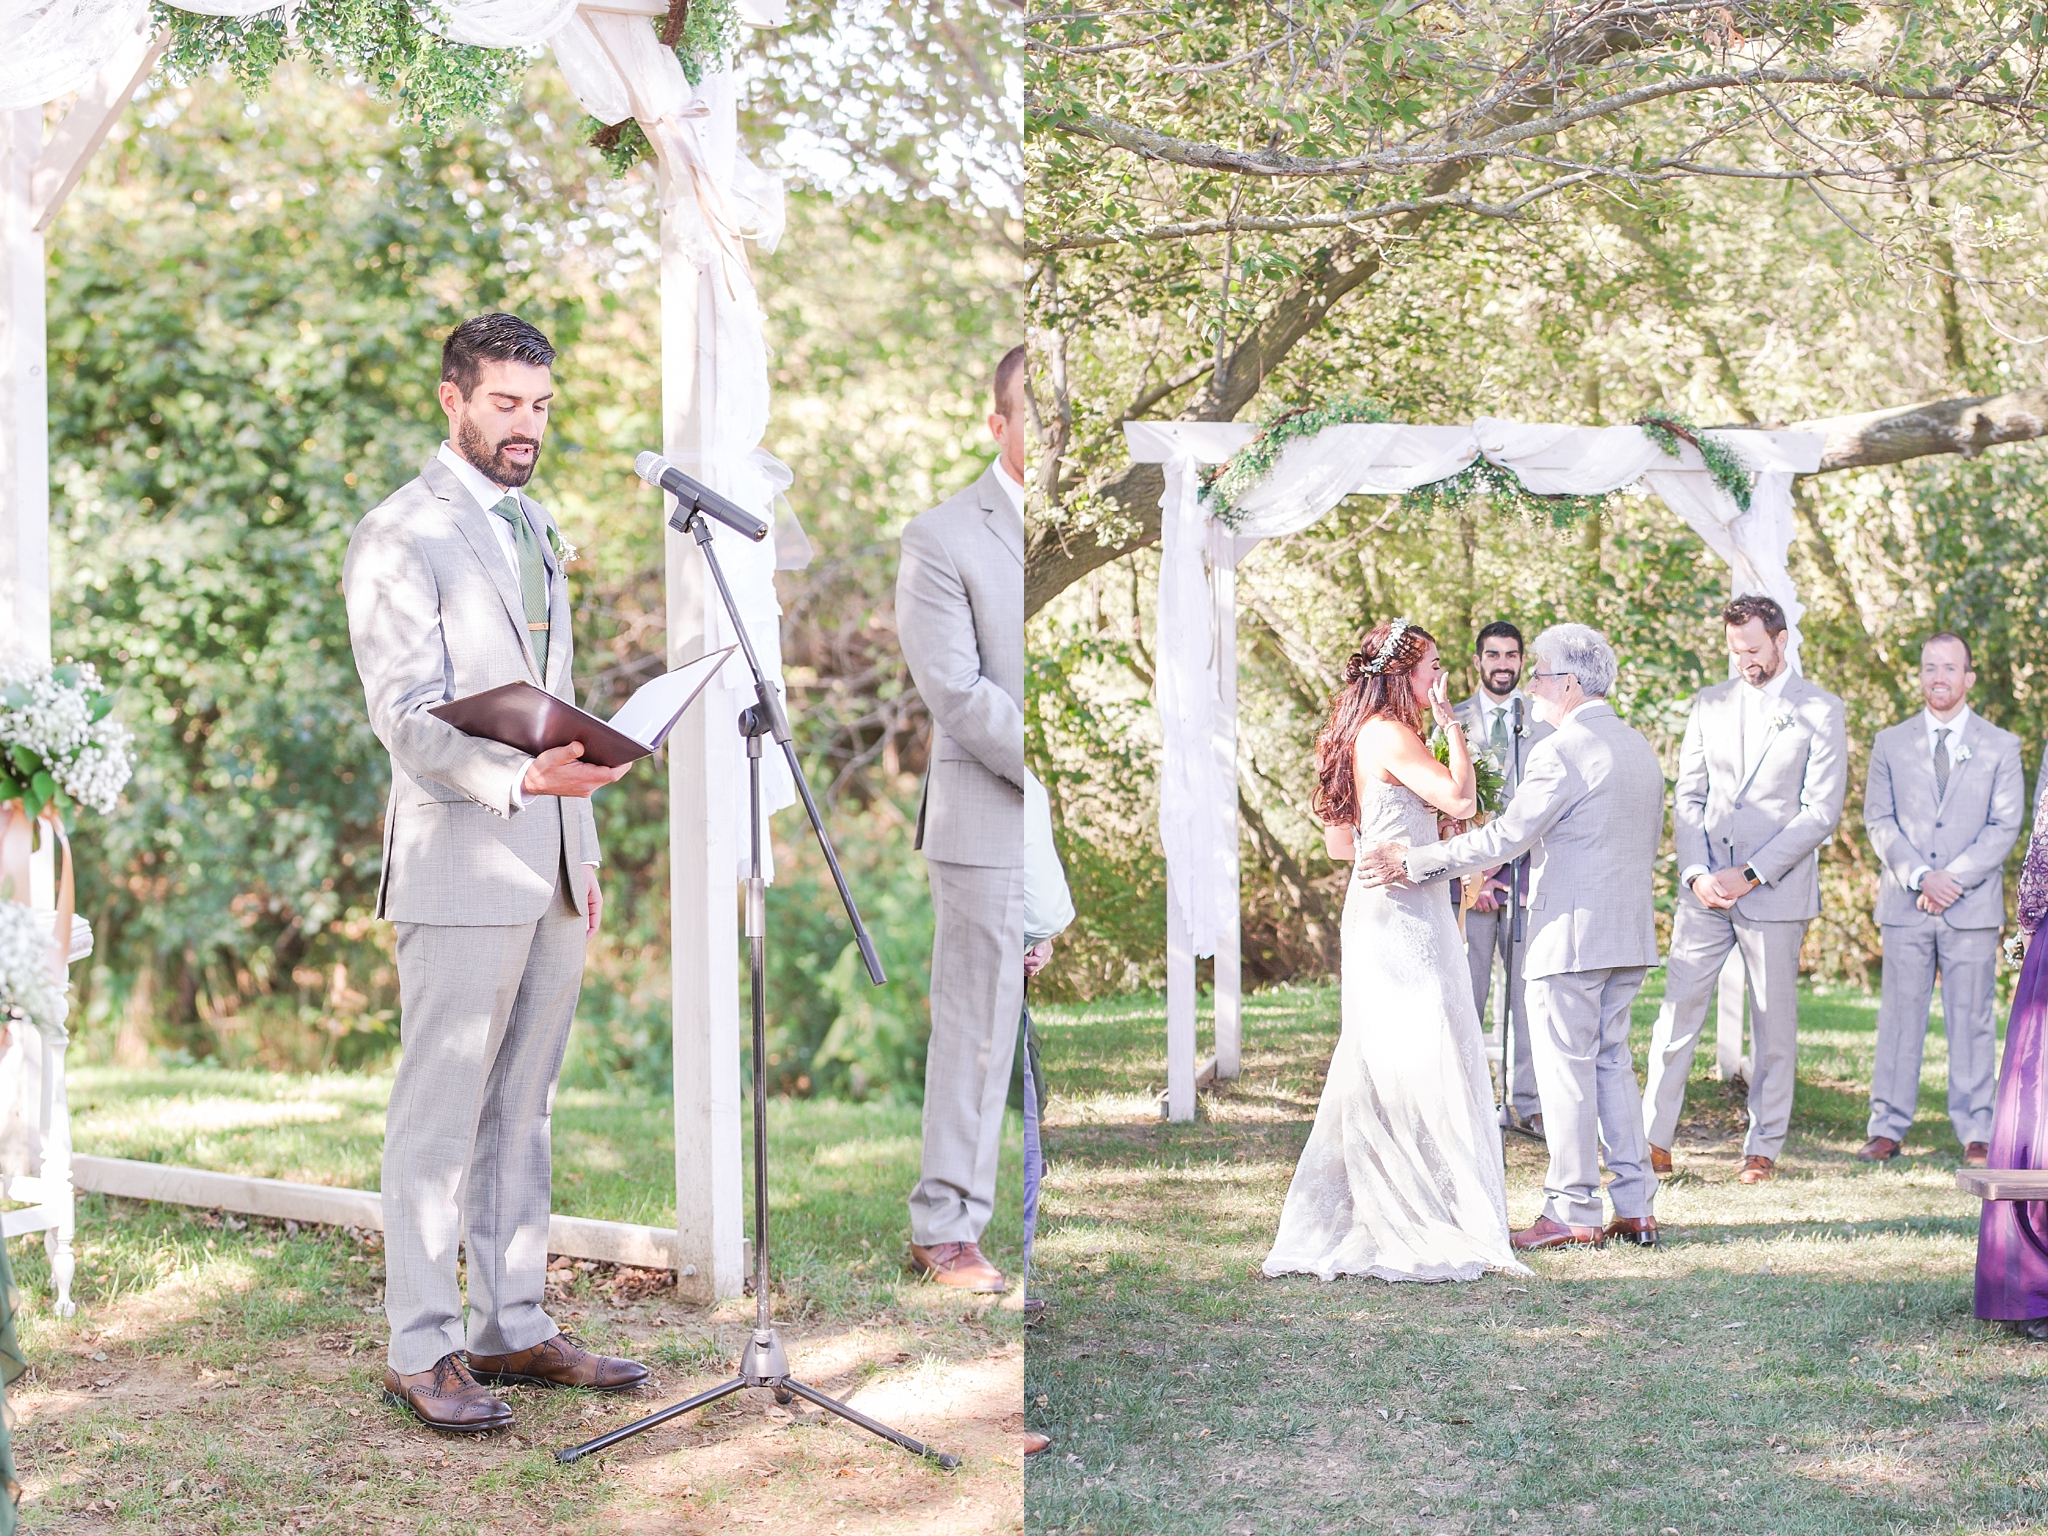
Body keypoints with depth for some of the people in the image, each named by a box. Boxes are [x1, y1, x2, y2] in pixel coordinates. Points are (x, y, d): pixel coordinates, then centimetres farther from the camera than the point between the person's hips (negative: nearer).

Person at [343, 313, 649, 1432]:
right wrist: (519, 779, -32)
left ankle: (513, 1327, 18)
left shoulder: (537, 527, 18)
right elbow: (406, 714, -16)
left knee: (520, 1111, 11)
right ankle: (421, 1350, 3)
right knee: (439, 1117, -3)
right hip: (460, 868, -8)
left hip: (550, 865, 8)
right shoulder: (399, 537, -8)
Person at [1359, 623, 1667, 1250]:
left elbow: (1505, 836, -19)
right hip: (1630, 933, 9)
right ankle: (1636, 1208, 14)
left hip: (1570, 933, -9)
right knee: (1611, 1062, 14)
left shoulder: (1562, 750, -15)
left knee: (1566, 1068, -2)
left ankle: (1572, 1213, 2)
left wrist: (1413, 863, -16)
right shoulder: (1639, 746, 13)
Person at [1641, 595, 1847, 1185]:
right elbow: (1688, 798, 9)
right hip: (1704, 888, 3)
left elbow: (1821, 812, -7)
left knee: (1774, 1022, 4)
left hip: (1777, 889, -3)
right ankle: (1654, 1138, 4)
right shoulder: (1709, 704, 10)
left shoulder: (1819, 710, -1)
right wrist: (1696, 873, -7)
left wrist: (1750, 875, -13)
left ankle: (1764, 1146, 14)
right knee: (1678, 1010, -1)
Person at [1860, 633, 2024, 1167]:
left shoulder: (2000, 747, 6)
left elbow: (2005, 827, 0)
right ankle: (1888, 1129, 6)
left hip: (1973, 906, -1)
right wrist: (1920, 877, -11)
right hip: (1904, 904, 1)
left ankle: (1976, 1133, 7)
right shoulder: (1891, 743, 10)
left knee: (1971, 1018, 1)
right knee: (1899, 1015, 2)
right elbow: (1878, 820, 3)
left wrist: (1953, 879, -12)